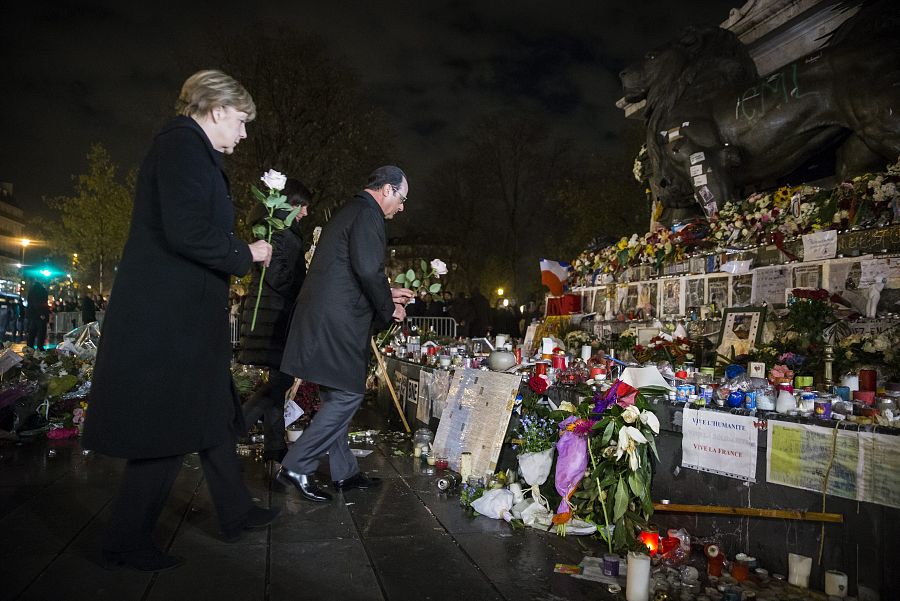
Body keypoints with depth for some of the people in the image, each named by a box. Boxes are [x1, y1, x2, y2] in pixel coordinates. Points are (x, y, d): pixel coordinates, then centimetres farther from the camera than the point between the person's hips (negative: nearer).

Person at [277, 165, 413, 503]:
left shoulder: (350, 211, 23)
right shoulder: (368, 213, -8)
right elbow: (368, 270, -20)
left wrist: (387, 294, 25)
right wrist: (388, 308, -5)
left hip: (322, 320, 11)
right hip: (337, 323, -11)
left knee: (337, 397, 15)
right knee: (348, 395, -3)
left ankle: (344, 472, 25)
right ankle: (297, 467, 3)